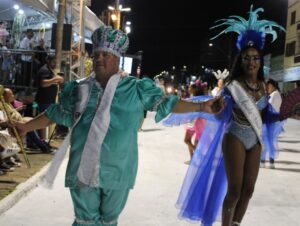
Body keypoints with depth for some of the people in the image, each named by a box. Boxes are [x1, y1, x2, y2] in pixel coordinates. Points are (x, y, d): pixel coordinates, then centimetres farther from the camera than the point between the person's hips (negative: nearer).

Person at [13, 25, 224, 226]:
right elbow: (56, 113, 13)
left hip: (117, 170, 0)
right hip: (84, 168, 1)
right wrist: (27, 126, 13)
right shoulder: (80, 89, 3)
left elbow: (166, 103, -1)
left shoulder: (135, 88, -3)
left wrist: (201, 107, -7)